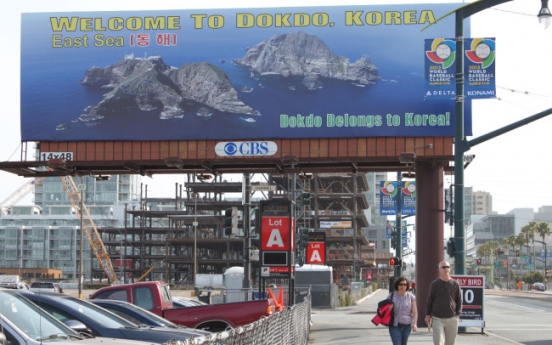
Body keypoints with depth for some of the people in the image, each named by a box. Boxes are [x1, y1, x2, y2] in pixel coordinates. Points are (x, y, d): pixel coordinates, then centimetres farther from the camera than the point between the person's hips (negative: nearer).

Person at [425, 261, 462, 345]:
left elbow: (459, 300, 10)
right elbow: (429, 301, 6)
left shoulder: (455, 284, 5)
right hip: (437, 318, -2)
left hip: (452, 319, 2)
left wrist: (457, 314, 1)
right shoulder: (434, 284, 2)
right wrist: (428, 315, 1)